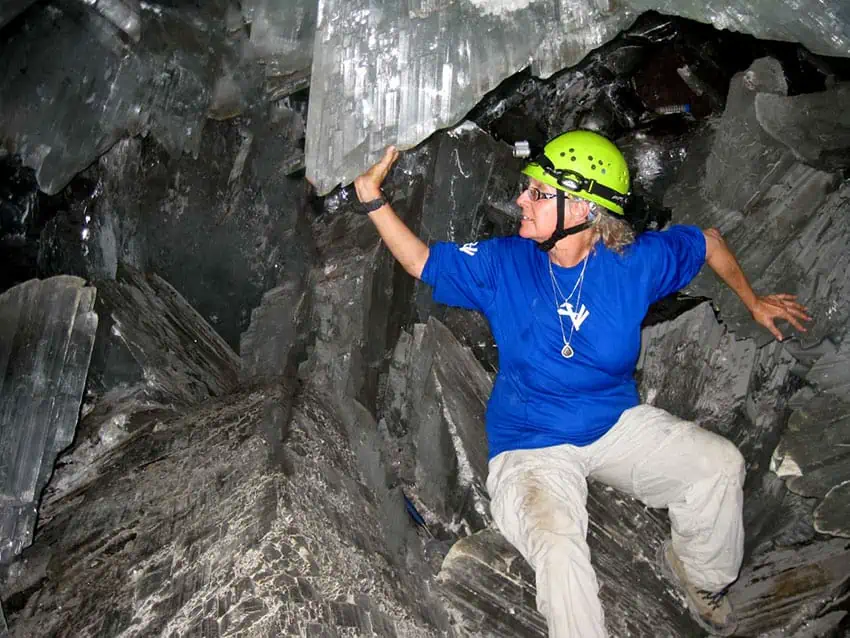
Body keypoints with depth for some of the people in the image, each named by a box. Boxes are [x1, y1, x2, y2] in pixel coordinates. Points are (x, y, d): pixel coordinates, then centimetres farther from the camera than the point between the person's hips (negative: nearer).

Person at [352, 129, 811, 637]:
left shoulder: (636, 262, -10)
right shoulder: (502, 264, -10)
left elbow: (708, 242, 8)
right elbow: (424, 262, 1)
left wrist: (753, 300, 18)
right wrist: (374, 199, -8)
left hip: (618, 423, 3)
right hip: (531, 445, -2)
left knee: (720, 465, -14)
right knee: (556, 541, -30)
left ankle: (698, 572, 19)